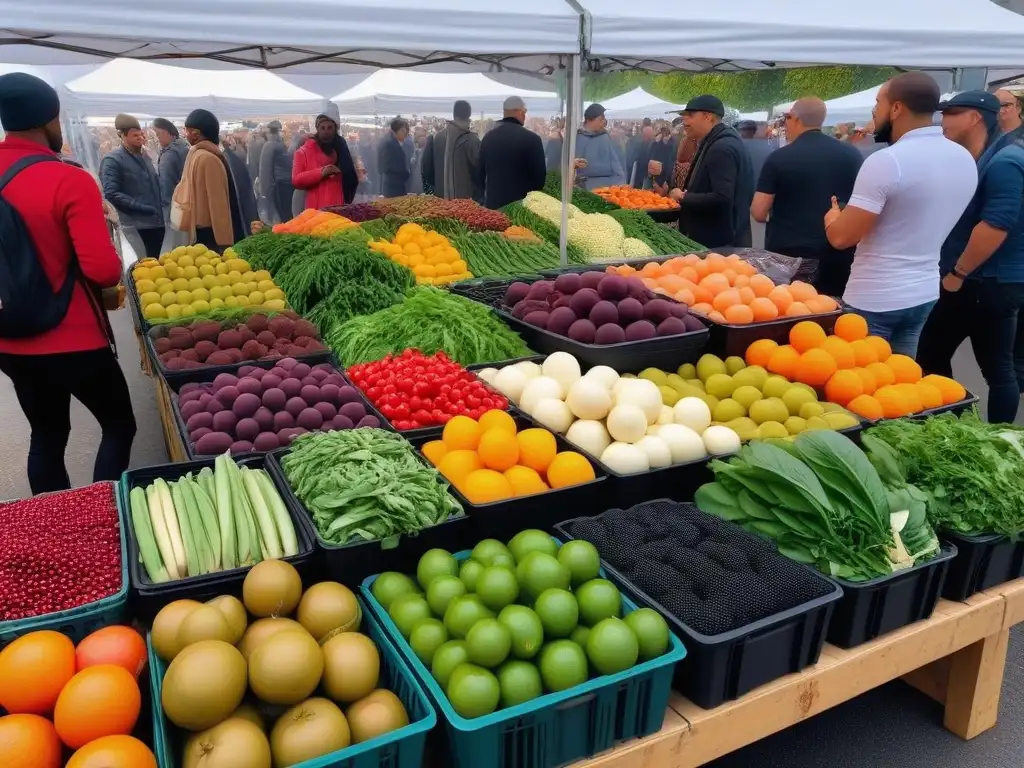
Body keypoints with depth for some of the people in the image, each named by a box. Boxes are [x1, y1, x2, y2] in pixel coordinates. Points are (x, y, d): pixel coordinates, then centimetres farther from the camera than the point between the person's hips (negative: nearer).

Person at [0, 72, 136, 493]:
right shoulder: (70, 181, -18)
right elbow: (104, 270, -23)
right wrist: (112, 261, -2)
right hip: (73, 342, -6)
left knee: (47, 436, 18)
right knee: (119, 425, 11)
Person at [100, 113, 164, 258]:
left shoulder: (144, 157, 17)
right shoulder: (112, 160, -7)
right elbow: (111, 194, -16)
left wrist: (159, 209, 11)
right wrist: (142, 207, -18)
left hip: (156, 223, 7)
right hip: (134, 227, -7)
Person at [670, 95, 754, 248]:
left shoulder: (721, 148, -19)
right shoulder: (716, 143, 15)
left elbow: (721, 199, -29)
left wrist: (683, 197, -18)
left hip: (721, 242, -10)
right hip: (715, 239, 10)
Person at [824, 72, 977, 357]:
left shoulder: (886, 161, -19)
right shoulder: (966, 160, 6)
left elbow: (841, 237, -20)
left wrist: (832, 216, 2)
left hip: (874, 299, -8)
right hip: (924, 293, 8)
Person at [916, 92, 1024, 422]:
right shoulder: (966, 161, 13)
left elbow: (996, 225, -25)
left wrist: (958, 273, -18)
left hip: (991, 285, -9)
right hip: (963, 282, 10)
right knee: (931, 354, 14)